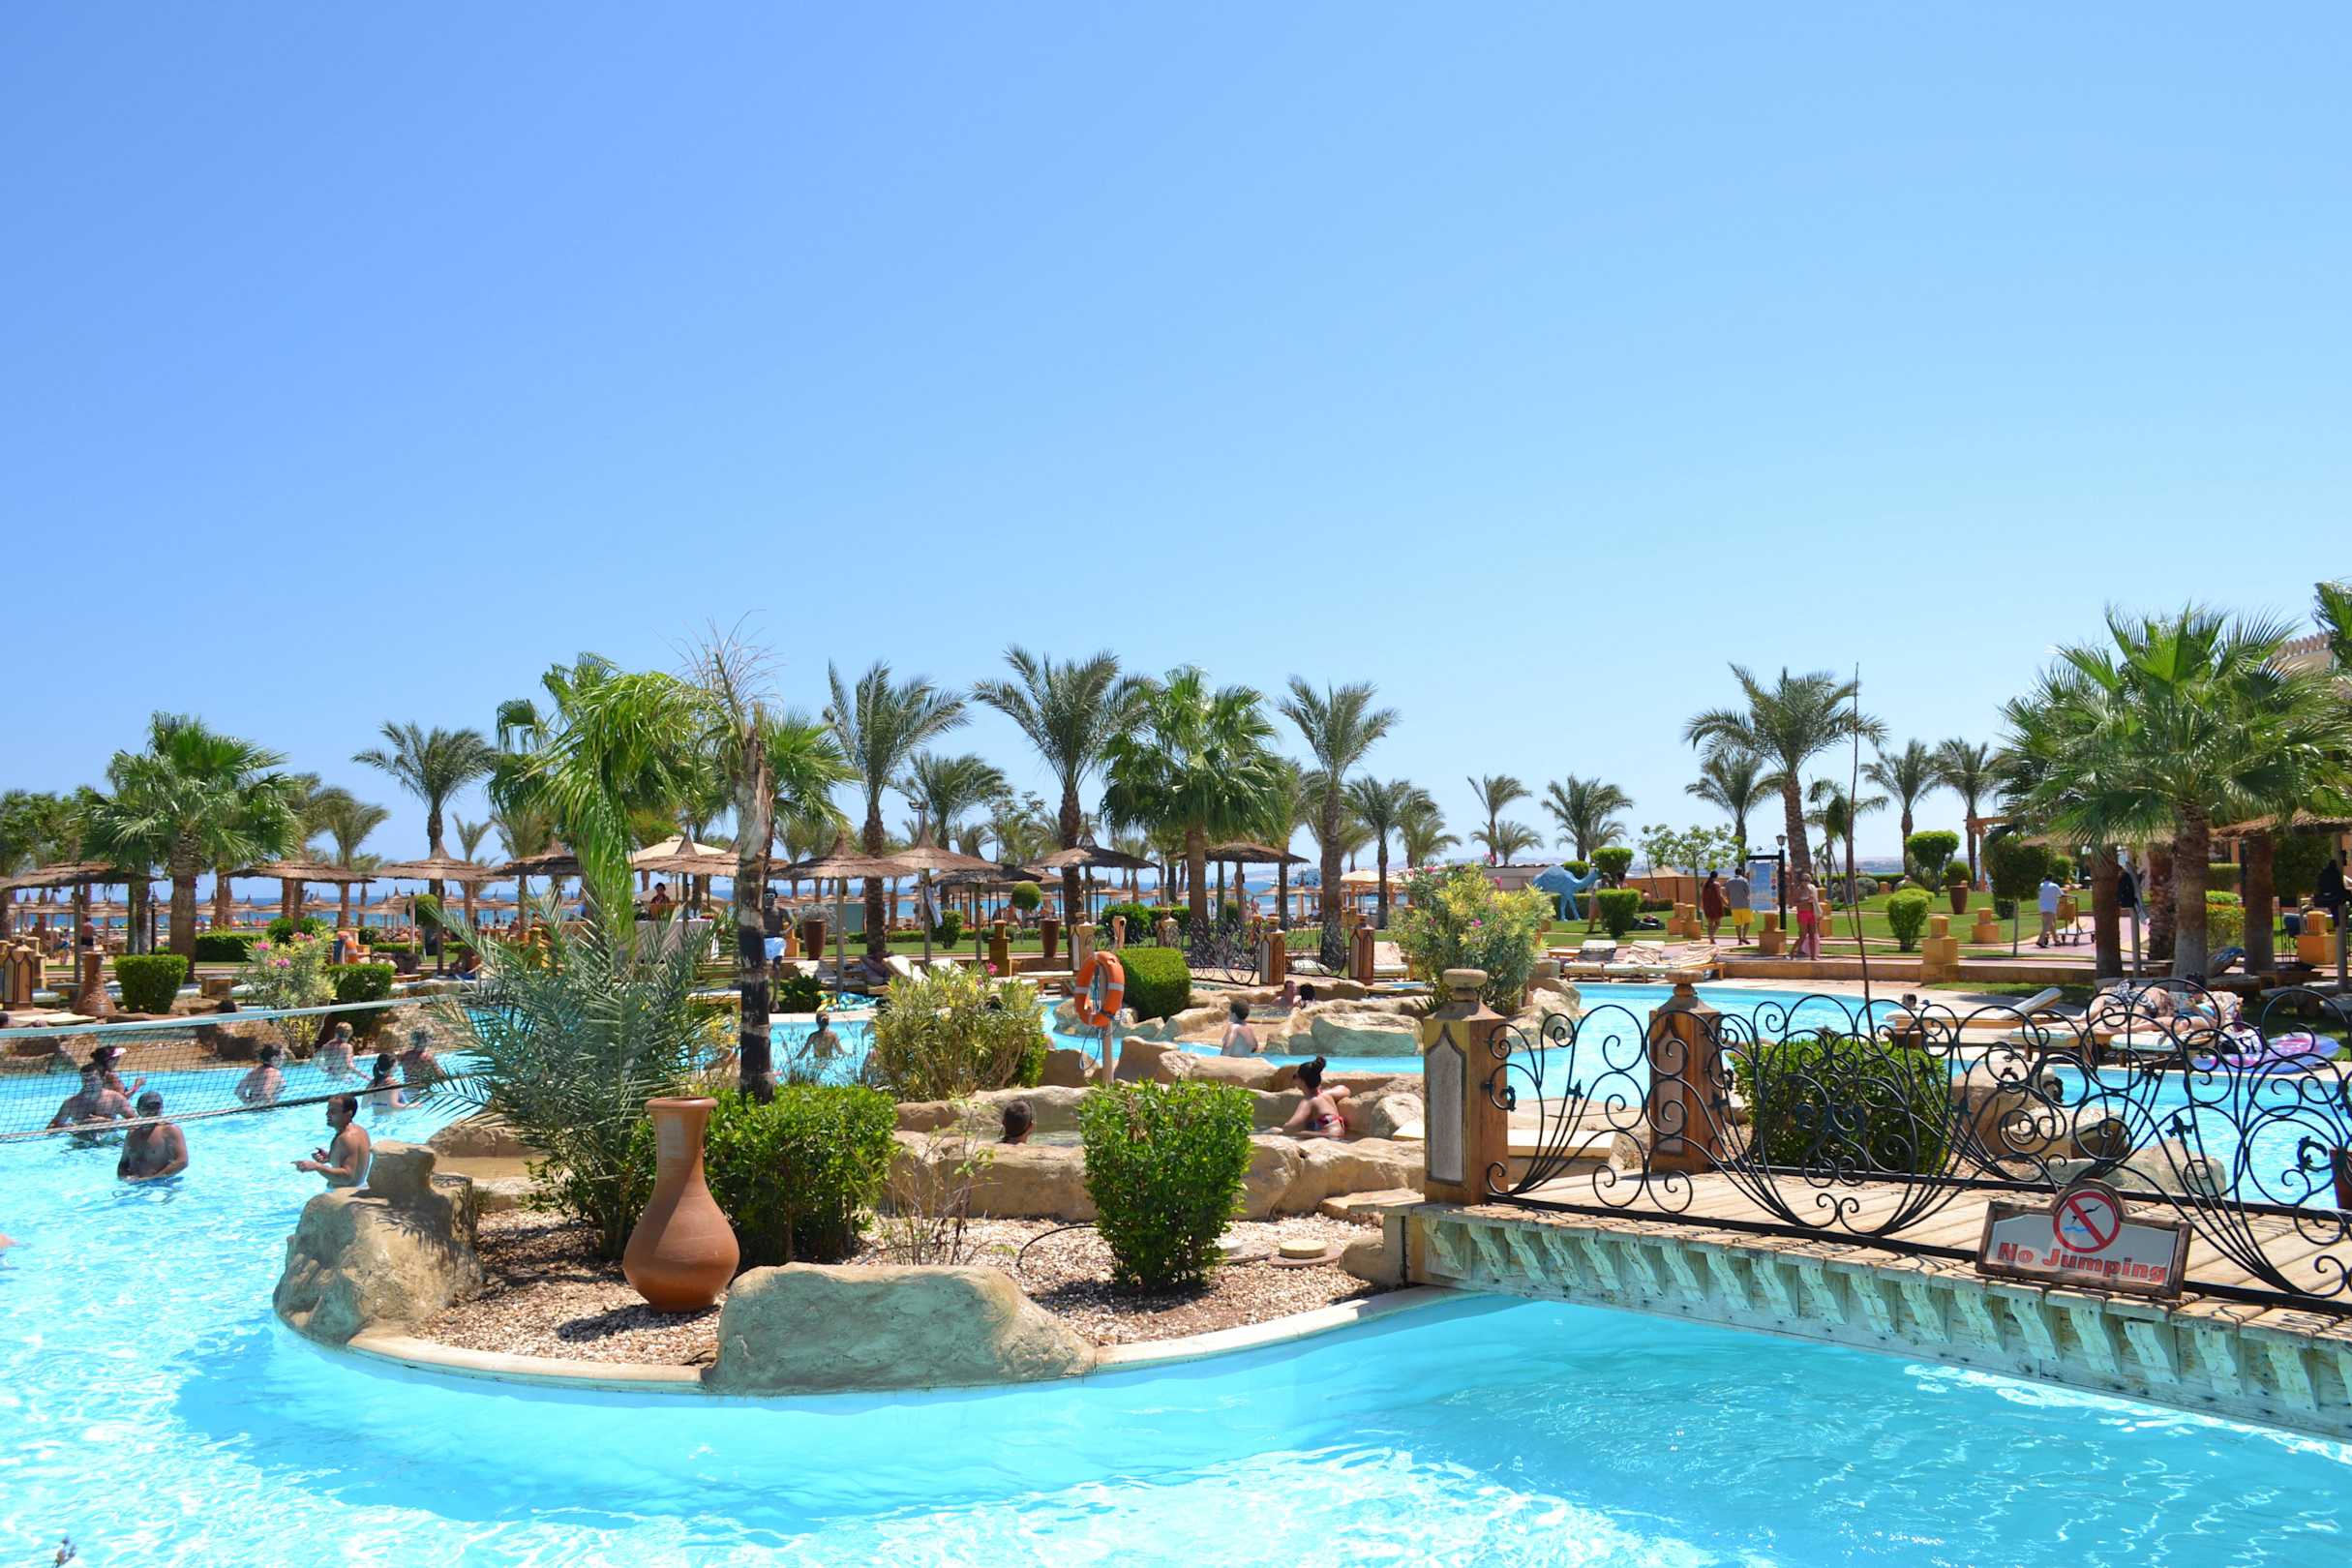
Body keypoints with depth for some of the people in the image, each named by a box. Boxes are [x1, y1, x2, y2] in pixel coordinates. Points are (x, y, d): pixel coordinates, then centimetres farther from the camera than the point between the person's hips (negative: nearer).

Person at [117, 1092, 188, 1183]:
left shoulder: (170, 1130, -3)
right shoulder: (133, 1133, 18)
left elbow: (182, 1162, -13)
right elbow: (123, 1163, 28)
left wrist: (151, 1178, -16)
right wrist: (122, 1176, 4)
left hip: (159, 1184, -5)